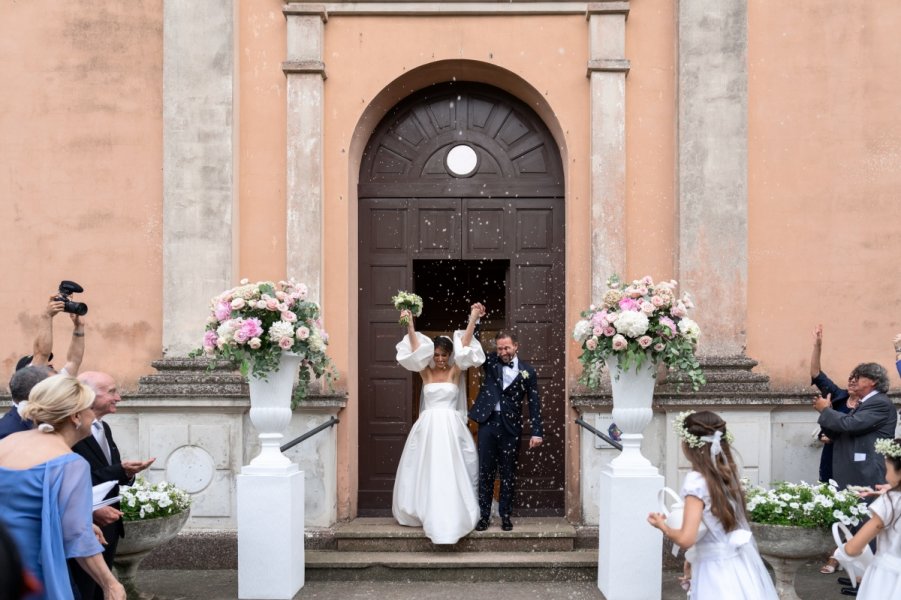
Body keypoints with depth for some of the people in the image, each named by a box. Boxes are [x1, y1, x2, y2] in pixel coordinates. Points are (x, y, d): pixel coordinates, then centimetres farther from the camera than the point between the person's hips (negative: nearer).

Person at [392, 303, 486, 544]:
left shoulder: (455, 372, 3)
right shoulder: (425, 372, 5)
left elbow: (464, 344, -5)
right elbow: (415, 348, -5)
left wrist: (473, 319, -11)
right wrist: (409, 324, -15)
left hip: (451, 427, -1)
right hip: (428, 426, 1)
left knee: (451, 472, 0)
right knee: (427, 472, 5)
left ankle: (452, 516, 8)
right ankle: (427, 514, 17)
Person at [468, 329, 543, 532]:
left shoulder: (527, 371, 1)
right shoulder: (491, 362, 5)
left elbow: (534, 403, 1)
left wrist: (536, 432, -5)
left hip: (510, 426, -1)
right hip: (487, 422, 1)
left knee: (508, 473, 6)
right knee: (485, 471, 5)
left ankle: (506, 515, 17)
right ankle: (484, 515, 13)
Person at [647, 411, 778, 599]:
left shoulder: (696, 480, -19)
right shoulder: (729, 472, 1)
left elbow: (686, 539, -24)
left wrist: (663, 526, -5)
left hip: (716, 569, -7)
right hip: (742, 563, 7)